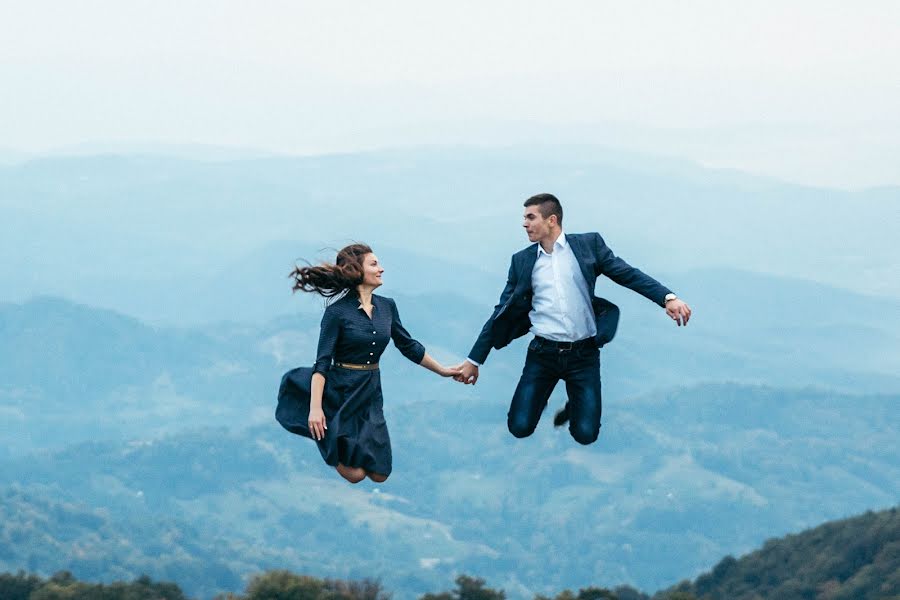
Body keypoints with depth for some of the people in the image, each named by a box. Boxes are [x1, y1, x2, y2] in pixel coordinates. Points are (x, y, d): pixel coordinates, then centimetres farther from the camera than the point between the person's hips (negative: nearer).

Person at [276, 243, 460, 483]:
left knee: (379, 474, 6)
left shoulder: (387, 307, 4)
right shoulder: (337, 312, -14)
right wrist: (315, 408, -24)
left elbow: (408, 346, 15)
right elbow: (322, 363, -17)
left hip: (370, 395, 6)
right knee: (355, 473, -7)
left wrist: (442, 370, 16)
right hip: (341, 393, -6)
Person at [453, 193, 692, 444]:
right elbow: (502, 313, 10)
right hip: (543, 354, 2)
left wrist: (667, 298, -18)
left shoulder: (588, 245, 2)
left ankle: (576, 403, 26)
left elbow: (628, 274, -2)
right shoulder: (522, 260, 7)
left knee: (585, 434, -10)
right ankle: (542, 393, 26)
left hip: (583, 355, -2)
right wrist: (474, 360, 9)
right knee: (519, 428, -8)